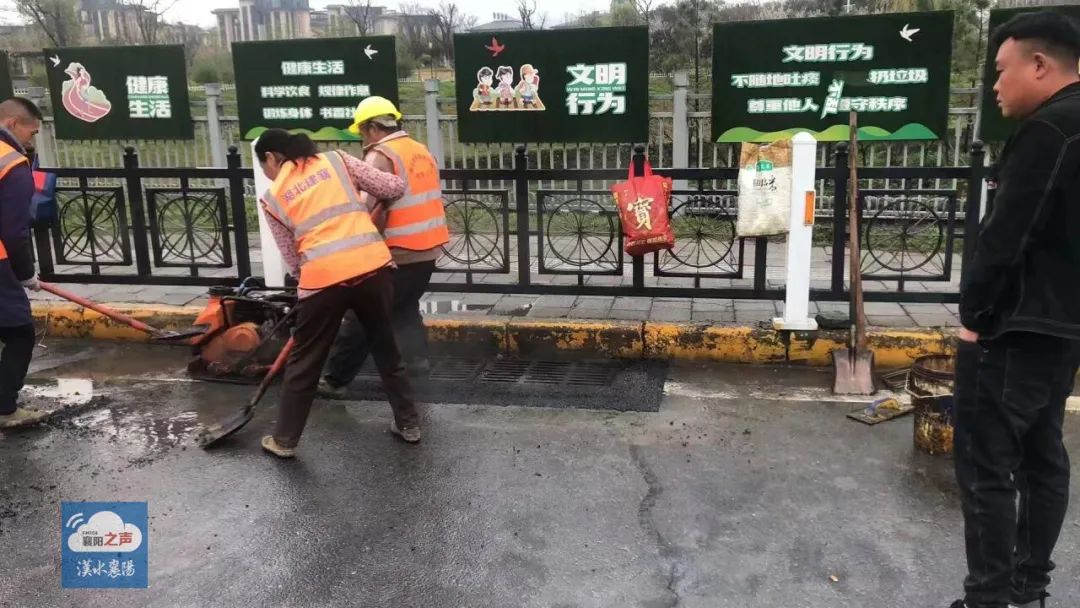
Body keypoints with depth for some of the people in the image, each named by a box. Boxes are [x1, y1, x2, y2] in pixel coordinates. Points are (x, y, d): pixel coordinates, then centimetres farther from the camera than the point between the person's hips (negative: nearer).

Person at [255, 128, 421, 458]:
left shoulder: (273, 197, 12)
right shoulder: (336, 159, 13)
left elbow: (292, 257, 13)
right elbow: (394, 187, 9)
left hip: (323, 277, -2)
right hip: (373, 266, 2)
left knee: (304, 362, 15)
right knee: (386, 350, 21)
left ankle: (285, 440, 27)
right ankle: (409, 424, 30)